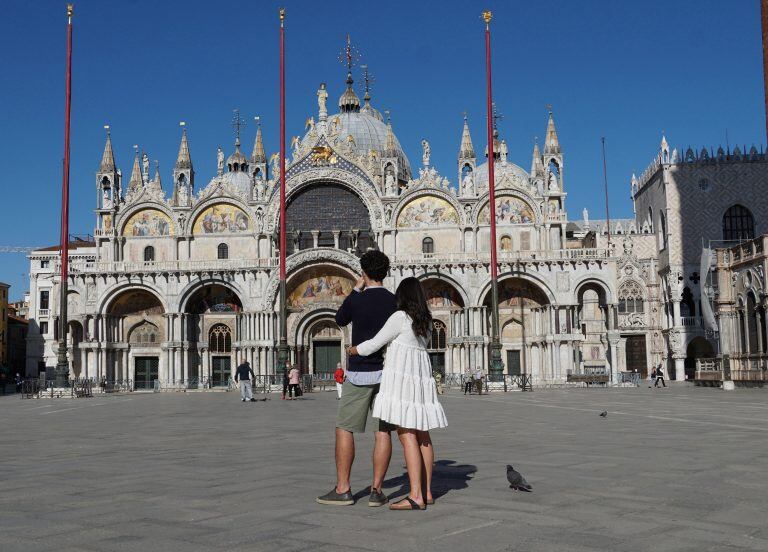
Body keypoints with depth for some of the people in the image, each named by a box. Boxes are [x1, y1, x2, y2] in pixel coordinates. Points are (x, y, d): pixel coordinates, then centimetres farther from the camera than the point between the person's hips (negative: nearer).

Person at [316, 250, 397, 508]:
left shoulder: (356, 300, -8)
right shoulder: (396, 302, 1)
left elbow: (340, 320, 14)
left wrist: (356, 289, 16)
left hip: (359, 373, -3)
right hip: (387, 373, 3)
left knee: (344, 430, 6)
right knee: (383, 432, 5)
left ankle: (342, 490, 6)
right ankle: (376, 491, 4)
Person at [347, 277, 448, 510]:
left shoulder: (400, 317, -9)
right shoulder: (426, 321, 14)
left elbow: (375, 344, -7)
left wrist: (354, 350, 11)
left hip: (402, 378, -8)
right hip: (421, 377, 9)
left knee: (407, 436, -12)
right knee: (422, 436, 9)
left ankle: (416, 496, -16)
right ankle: (426, 492, 14)